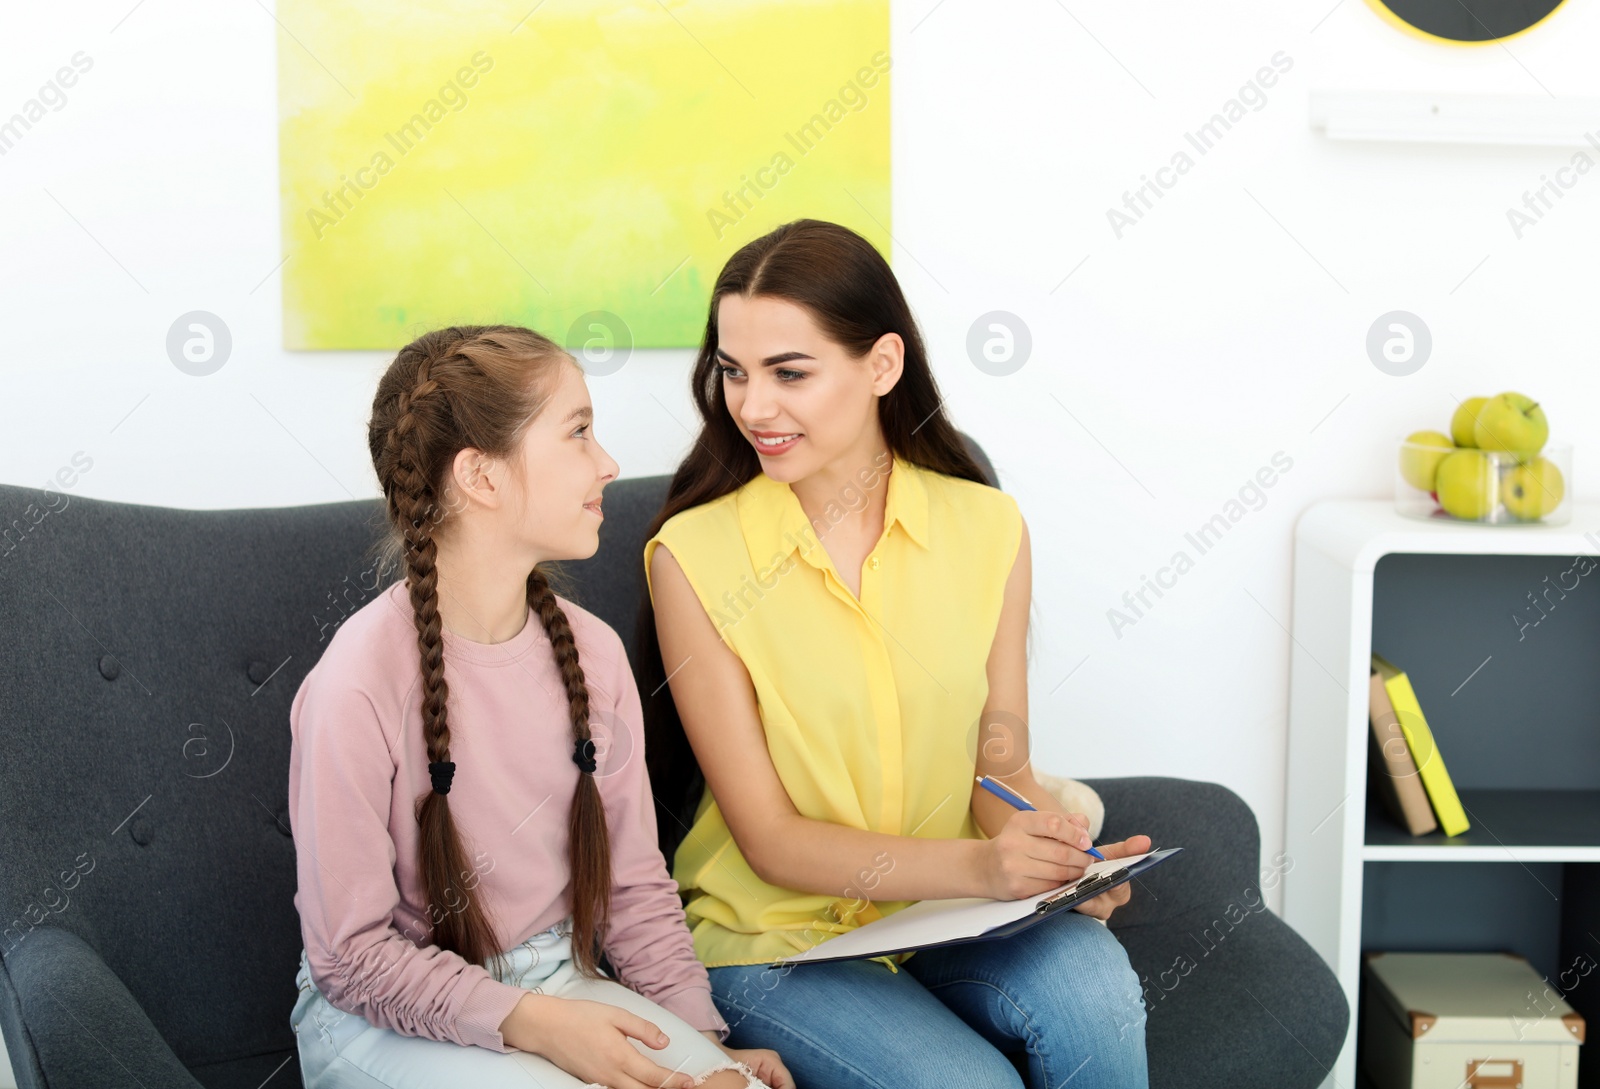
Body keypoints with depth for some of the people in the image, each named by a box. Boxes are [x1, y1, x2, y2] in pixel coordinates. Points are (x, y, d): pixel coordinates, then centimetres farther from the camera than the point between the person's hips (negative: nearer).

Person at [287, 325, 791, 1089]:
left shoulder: (592, 653, -2)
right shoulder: (357, 684, -21)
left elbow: (634, 882, 7)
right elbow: (350, 955, -15)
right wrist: (536, 1024, -23)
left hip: (554, 983, 5)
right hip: (388, 1017, -5)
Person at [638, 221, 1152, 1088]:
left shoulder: (986, 527, 0)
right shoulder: (694, 554, -11)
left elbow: (1000, 763, 4)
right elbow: (769, 837, -12)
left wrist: (1053, 854, -19)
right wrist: (975, 865, -26)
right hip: (772, 933, -3)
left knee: (1089, 978, -28)